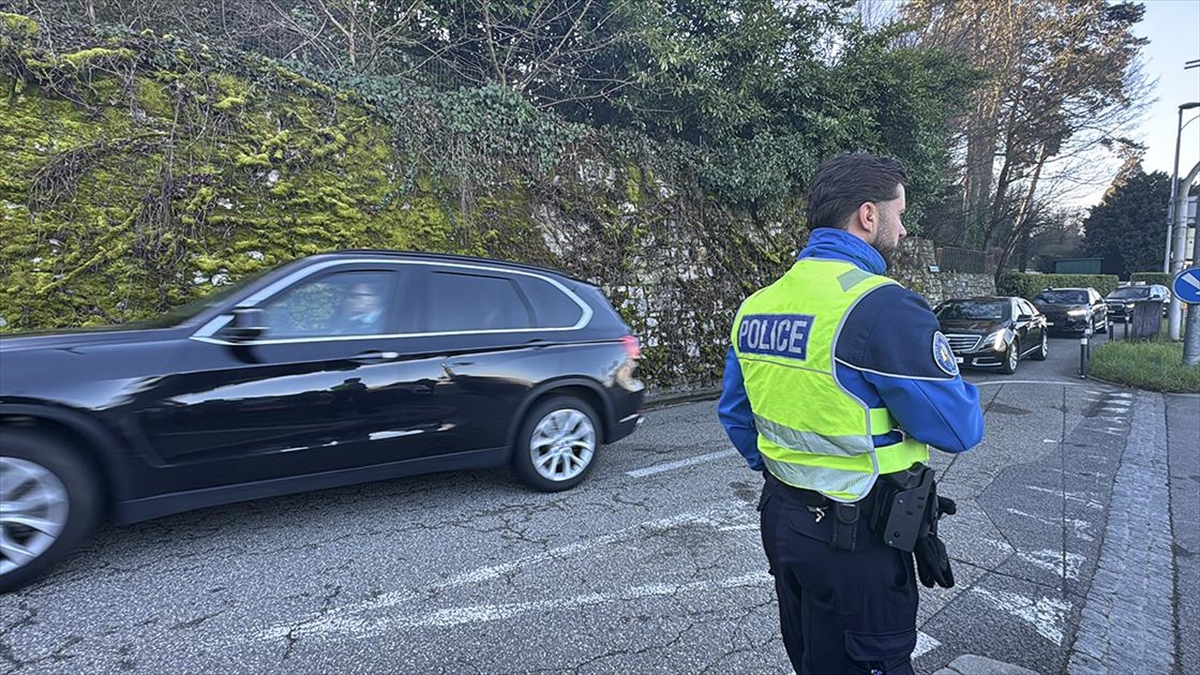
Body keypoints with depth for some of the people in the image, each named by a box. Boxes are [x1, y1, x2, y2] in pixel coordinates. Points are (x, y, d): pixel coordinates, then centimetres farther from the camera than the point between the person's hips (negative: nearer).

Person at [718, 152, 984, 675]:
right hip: (859, 538, -7)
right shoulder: (883, 305, -22)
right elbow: (958, 429, -16)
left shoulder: (757, 304, 2)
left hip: (781, 518, 7)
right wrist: (955, 389, 5)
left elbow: (733, 414, 9)